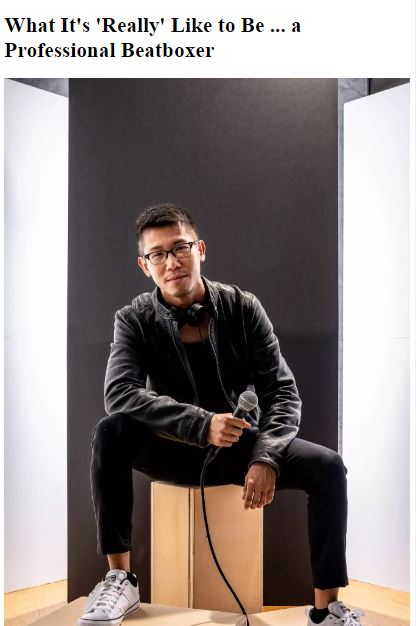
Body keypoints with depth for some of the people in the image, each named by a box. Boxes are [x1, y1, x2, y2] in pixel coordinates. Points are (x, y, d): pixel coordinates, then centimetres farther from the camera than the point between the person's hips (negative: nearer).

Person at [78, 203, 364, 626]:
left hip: (243, 443, 1)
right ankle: (120, 579, -18)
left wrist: (266, 458, -26)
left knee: (327, 467, -22)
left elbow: (283, 392, -9)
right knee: (109, 434, -28)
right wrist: (202, 424, -37)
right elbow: (119, 393, -25)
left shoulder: (243, 308, -8)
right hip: (177, 449, 0)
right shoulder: (135, 320, -9)